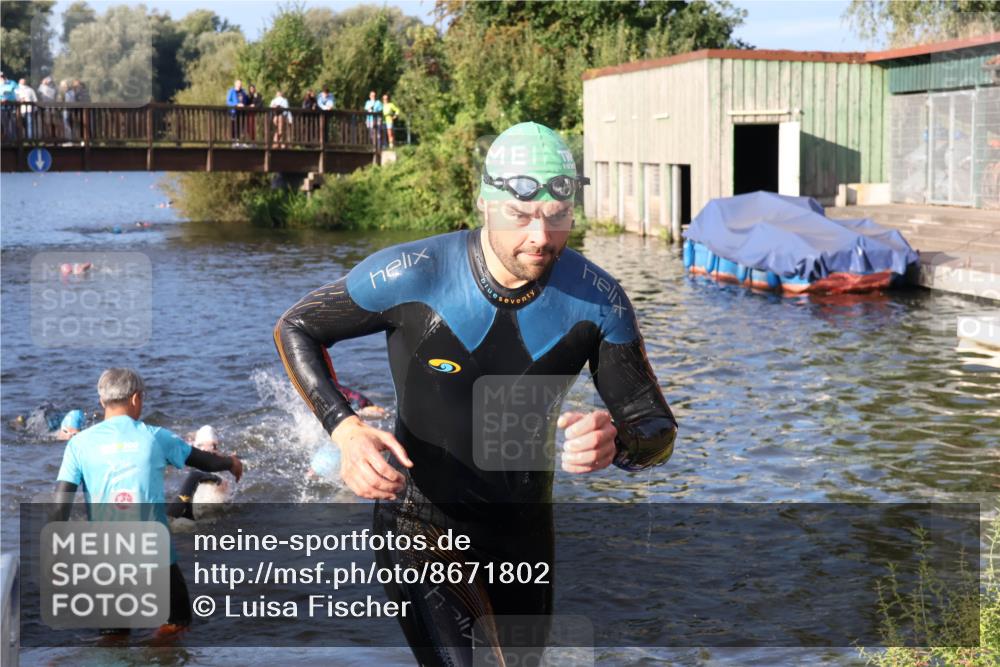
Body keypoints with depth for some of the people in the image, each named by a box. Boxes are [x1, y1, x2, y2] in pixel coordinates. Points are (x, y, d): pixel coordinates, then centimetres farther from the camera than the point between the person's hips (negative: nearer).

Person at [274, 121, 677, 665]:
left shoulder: (597, 301, -13)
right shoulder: (412, 276, -20)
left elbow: (659, 431, -8)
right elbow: (294, 328, -6)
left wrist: (615, 442, -34)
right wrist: (345, 431, -23)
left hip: (524, 528, 4)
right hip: (421, 519, -3)